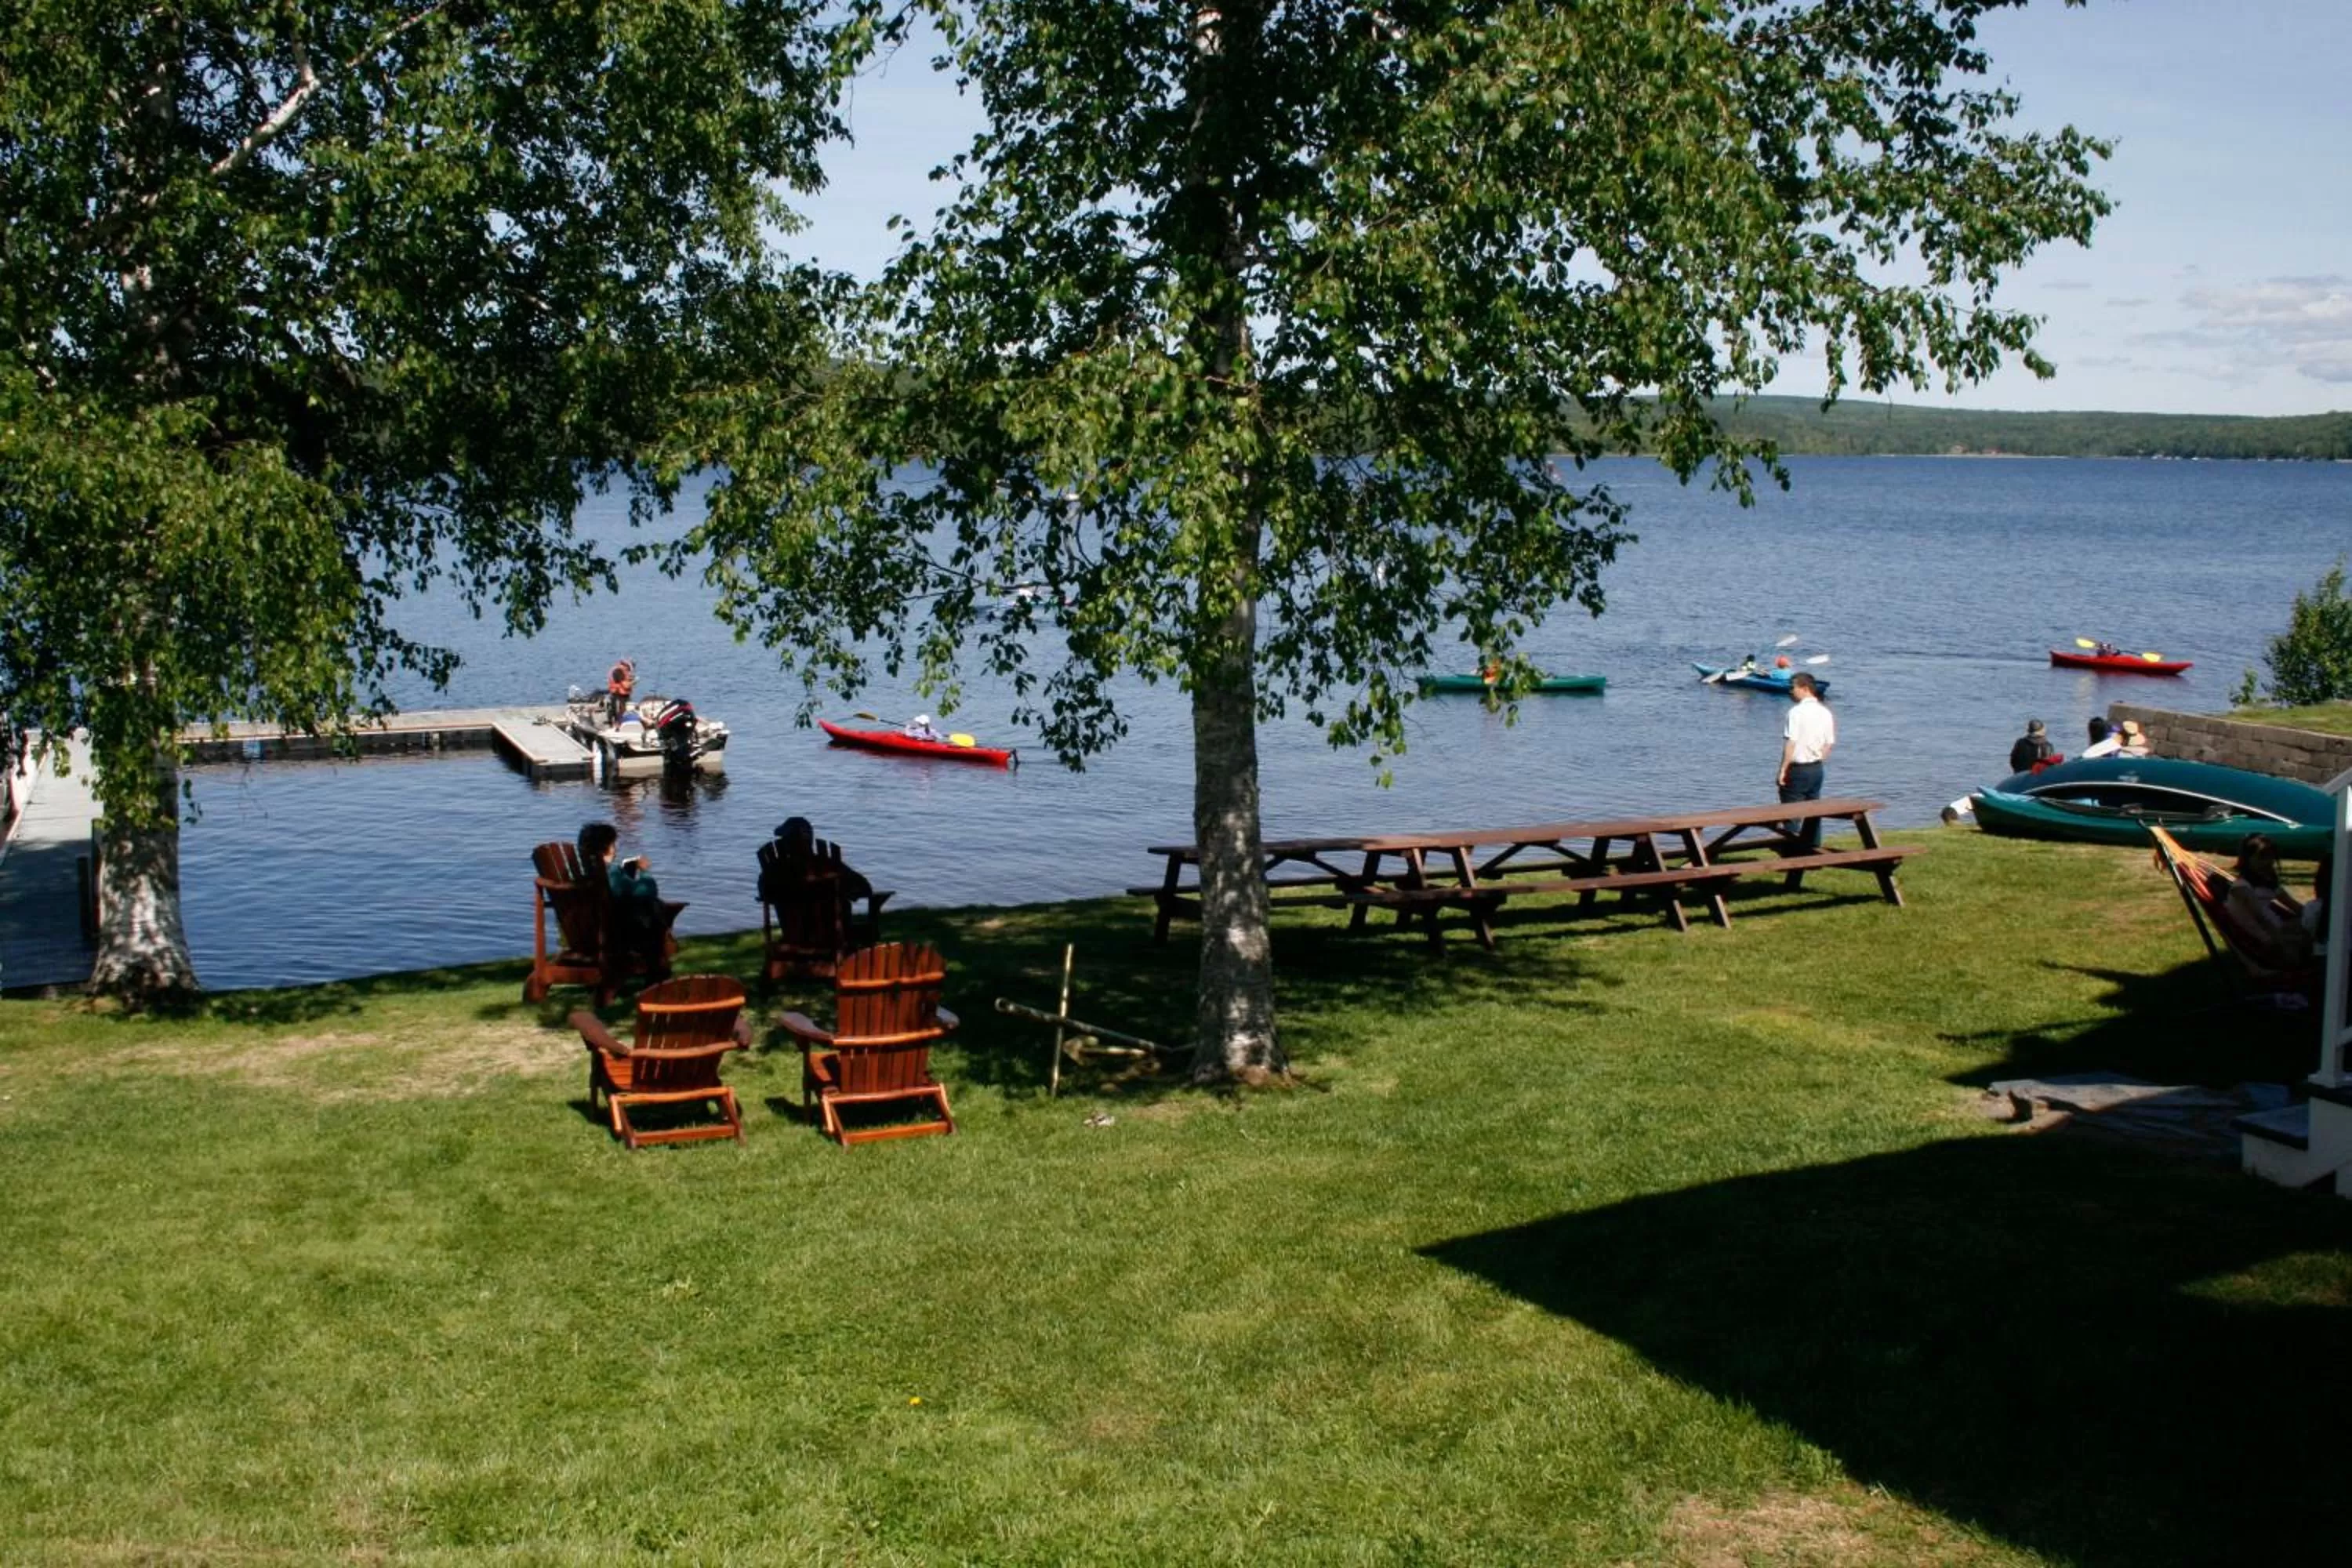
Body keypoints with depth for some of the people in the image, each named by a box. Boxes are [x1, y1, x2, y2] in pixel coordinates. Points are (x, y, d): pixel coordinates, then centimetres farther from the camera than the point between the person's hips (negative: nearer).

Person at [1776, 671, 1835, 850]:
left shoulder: (1797, 712, -15)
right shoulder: (1825, 713, 6)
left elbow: (1791, 743, -18)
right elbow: (1828, 744, 9)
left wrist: (1783, 770, -14)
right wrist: (1819, 762, 18)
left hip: (1798, 768, -7)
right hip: (1817, 768, 7)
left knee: (1791, 814, -1)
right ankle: (1813, 849, 17)